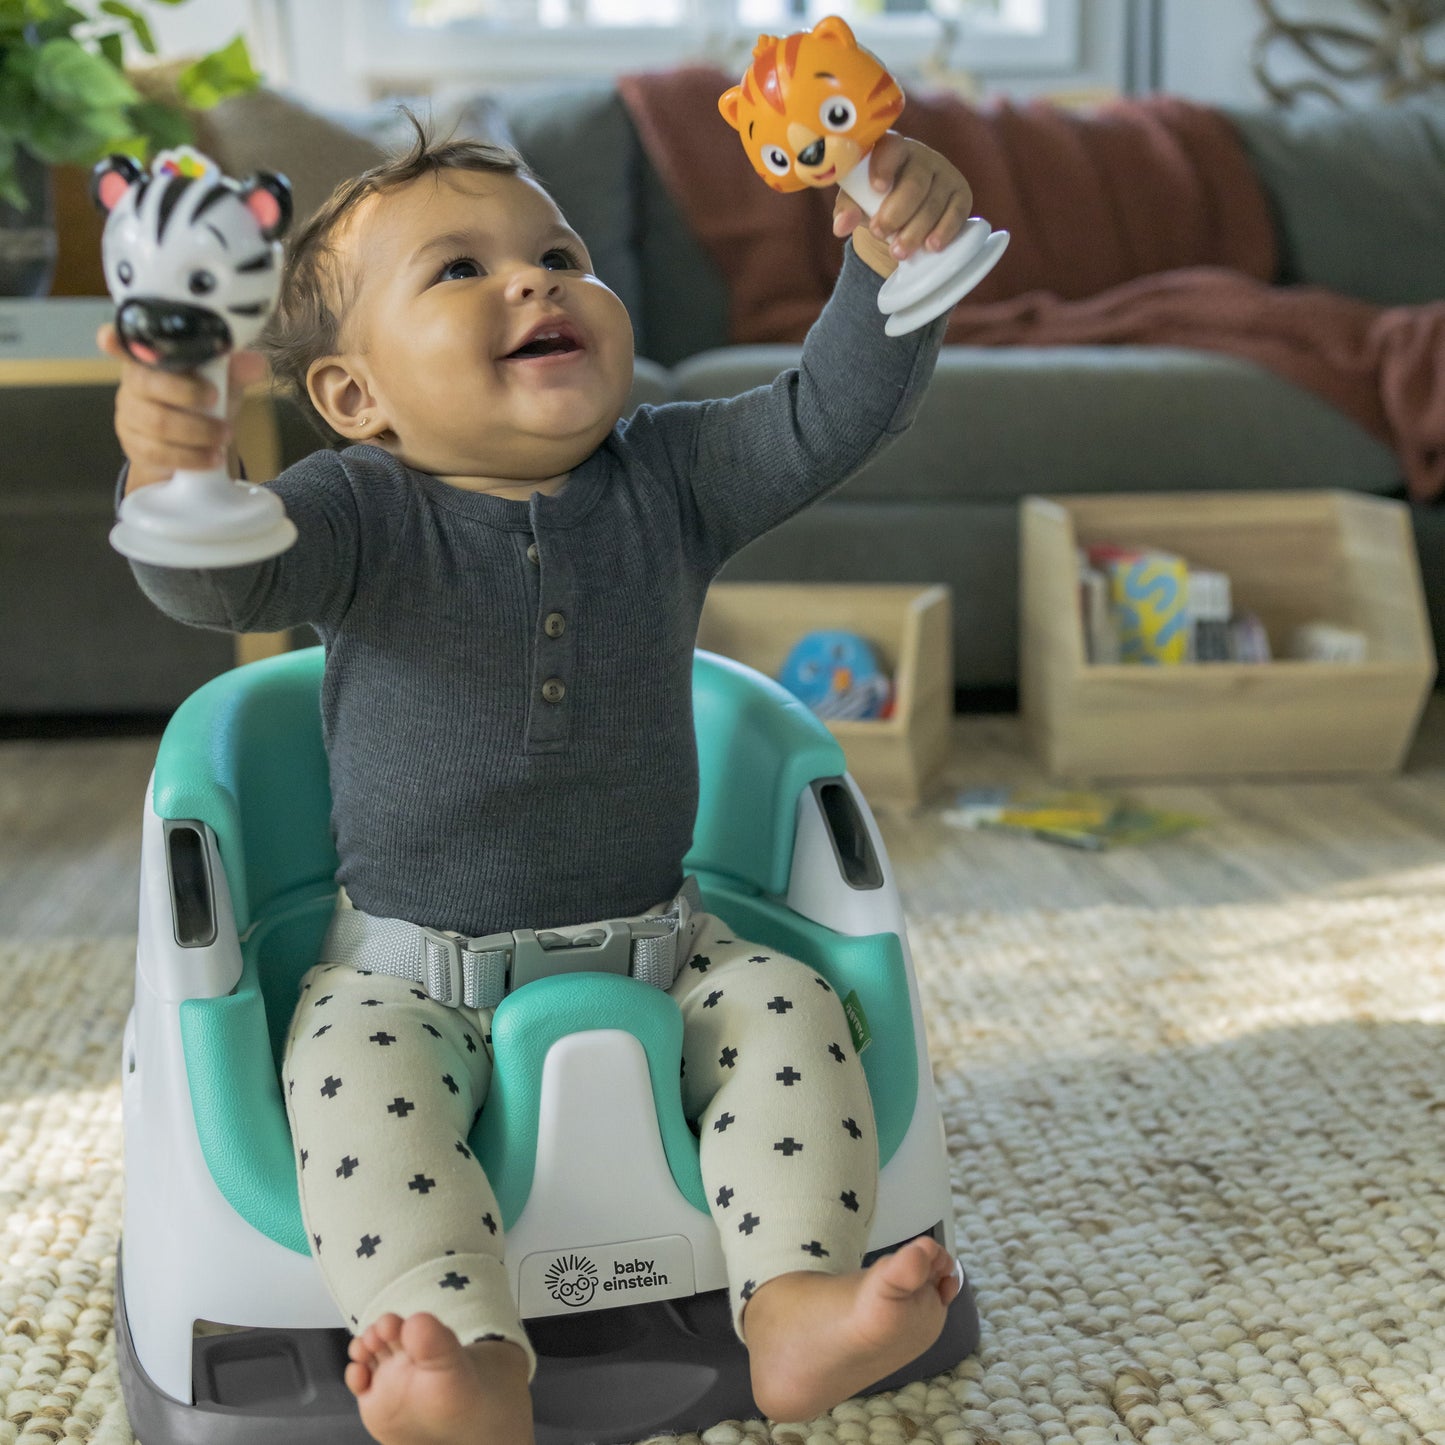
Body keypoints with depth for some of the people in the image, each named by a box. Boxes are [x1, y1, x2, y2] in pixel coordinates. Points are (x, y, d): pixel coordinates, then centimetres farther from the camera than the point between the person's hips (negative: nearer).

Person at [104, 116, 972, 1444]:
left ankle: (796, 1304, -21)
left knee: (791, 1007, -16)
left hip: (653, 941, 3)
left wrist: (896, 268, -30)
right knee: (356, 1076, -27)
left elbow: (829, 419, -12)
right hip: (412, 961, -2)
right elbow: (223, 582, -30)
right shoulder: (363, 511, -12)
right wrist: (182, 480, -54)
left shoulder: (667, 478, -2)